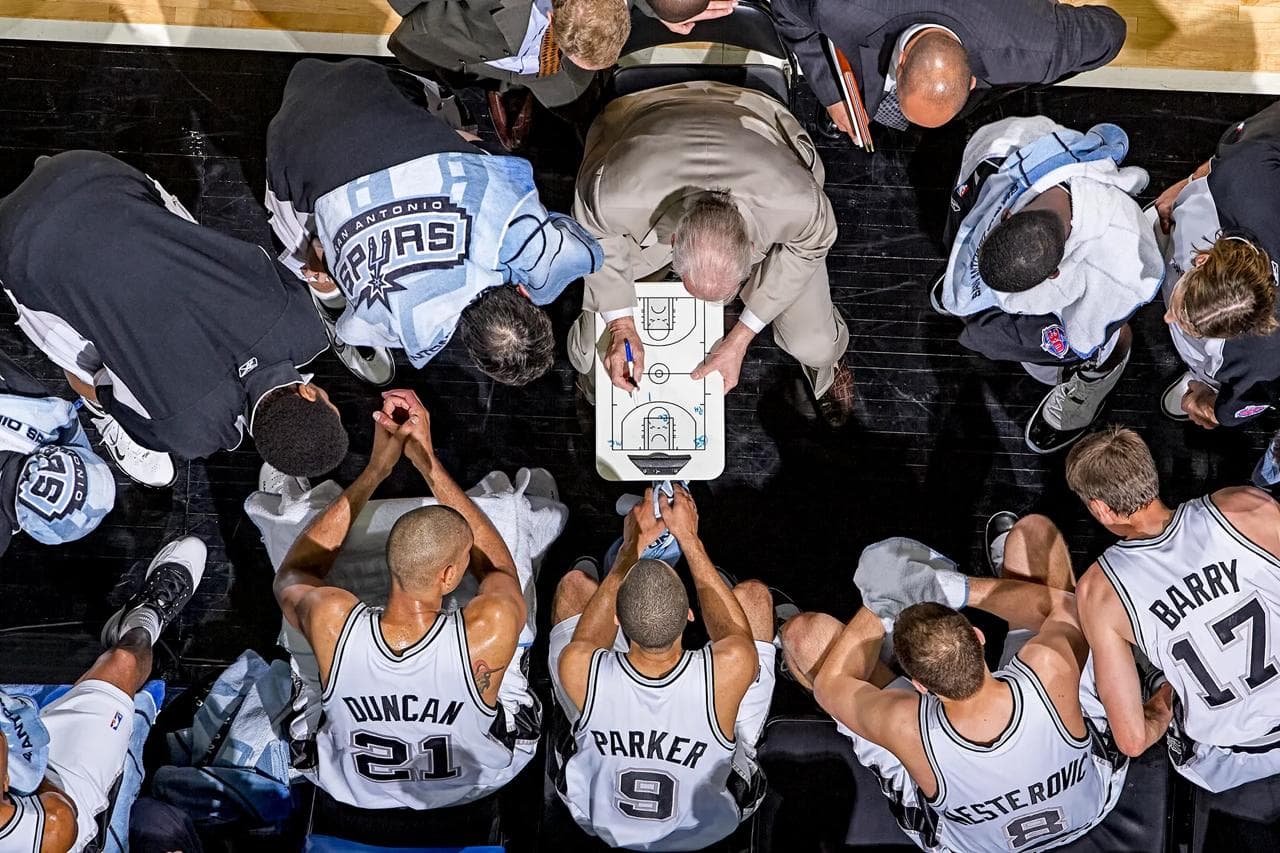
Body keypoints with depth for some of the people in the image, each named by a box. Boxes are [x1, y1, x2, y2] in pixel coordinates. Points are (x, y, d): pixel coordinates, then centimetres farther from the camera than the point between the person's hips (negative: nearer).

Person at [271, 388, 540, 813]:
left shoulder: (330, 620, -37)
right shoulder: (491, 631, -41)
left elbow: (289, 576, -9)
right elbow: (500, 568, -14)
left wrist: (377, 467, -12)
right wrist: (428, 461, -17)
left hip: (354, 793, 1)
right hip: (475, 788, 0)